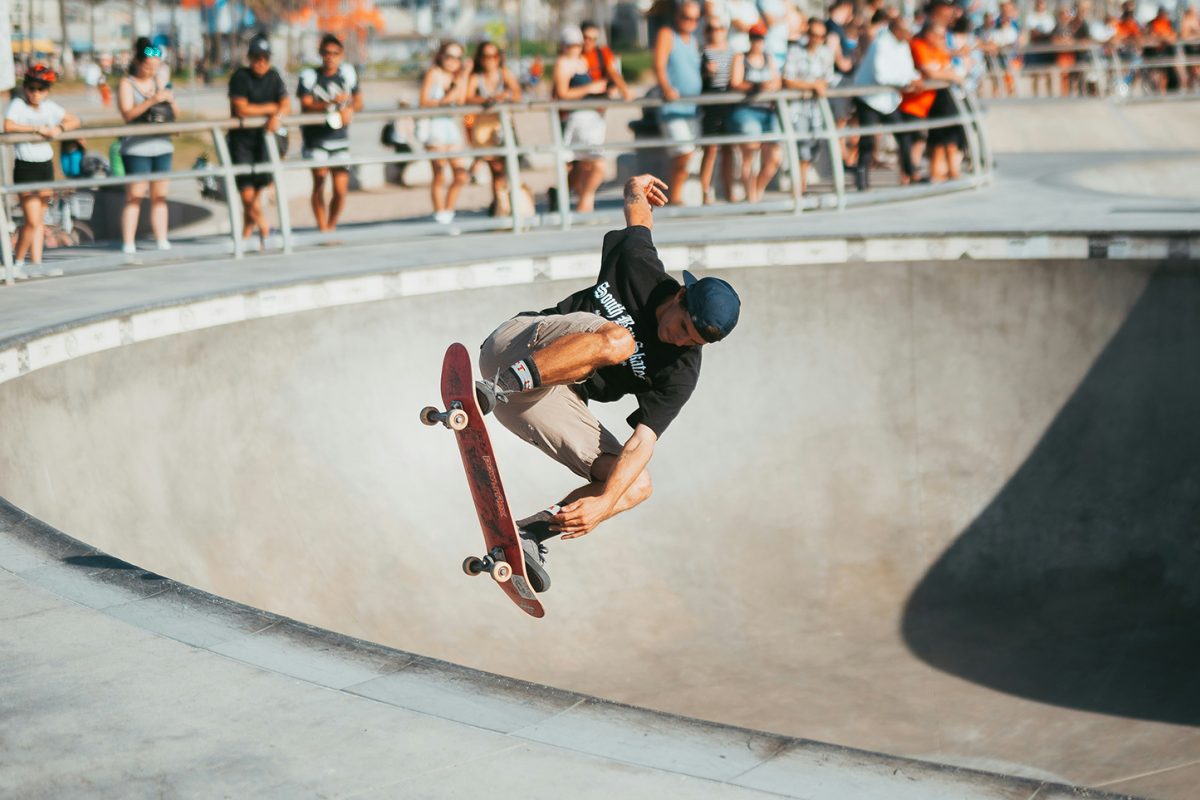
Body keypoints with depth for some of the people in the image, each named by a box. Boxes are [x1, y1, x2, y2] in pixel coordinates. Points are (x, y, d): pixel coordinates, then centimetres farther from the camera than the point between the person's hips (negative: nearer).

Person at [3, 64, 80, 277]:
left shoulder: (49, 107, 8)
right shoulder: (18, 105, -8)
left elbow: (74, 121, 11)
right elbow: (8, 126, -25)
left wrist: (60, 128, -9)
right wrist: (38, 129, -24)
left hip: (46, 165, 6)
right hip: (25, 166, -6)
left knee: (40, 220, 7)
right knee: (32, 221, -9)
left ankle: (36, 265, 11)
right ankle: (18, 262, 6)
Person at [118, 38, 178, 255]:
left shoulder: (159, 82, 15)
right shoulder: (126, 84, 0)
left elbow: (175, 115, 15)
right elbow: (128, 114, -14)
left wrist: (171, 101, -6)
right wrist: (152, 101, -24)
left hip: (162, 146, 5)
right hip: (137, 148, -5)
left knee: (160, 197, 6)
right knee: (134, 197, -7)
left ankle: (162, 242, 9)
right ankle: (128, 245, -8)